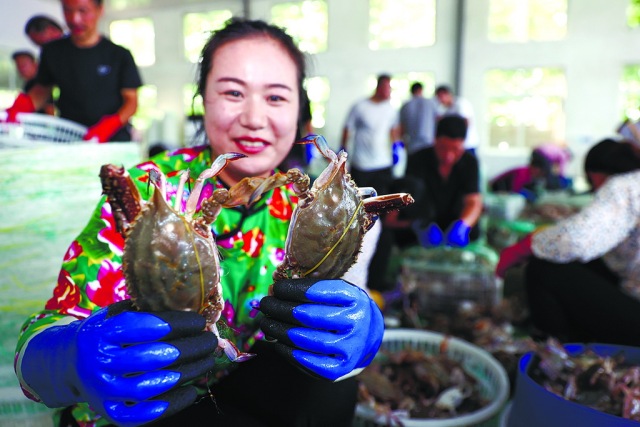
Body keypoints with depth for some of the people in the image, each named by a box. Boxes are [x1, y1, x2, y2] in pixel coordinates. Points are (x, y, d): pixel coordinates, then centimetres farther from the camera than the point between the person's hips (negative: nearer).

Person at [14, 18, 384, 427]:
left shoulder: (299, 206, -9)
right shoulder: (144, 194, -20)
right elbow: (35, 351, -24)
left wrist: (362, 327, -40)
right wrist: (75, 360, -49)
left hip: (238, 386, 3)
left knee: (331, 391, -23)